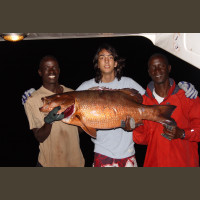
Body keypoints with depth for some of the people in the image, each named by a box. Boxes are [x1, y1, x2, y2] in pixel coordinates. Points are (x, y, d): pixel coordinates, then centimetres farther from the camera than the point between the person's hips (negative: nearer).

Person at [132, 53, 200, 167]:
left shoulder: (186, 96, -4)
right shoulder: (143, 101, 3)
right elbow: (144, 139, 5)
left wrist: (182, 133, -22)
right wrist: (134, 128, -14)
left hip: (184, 163, -2)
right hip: (154, 163, 2)